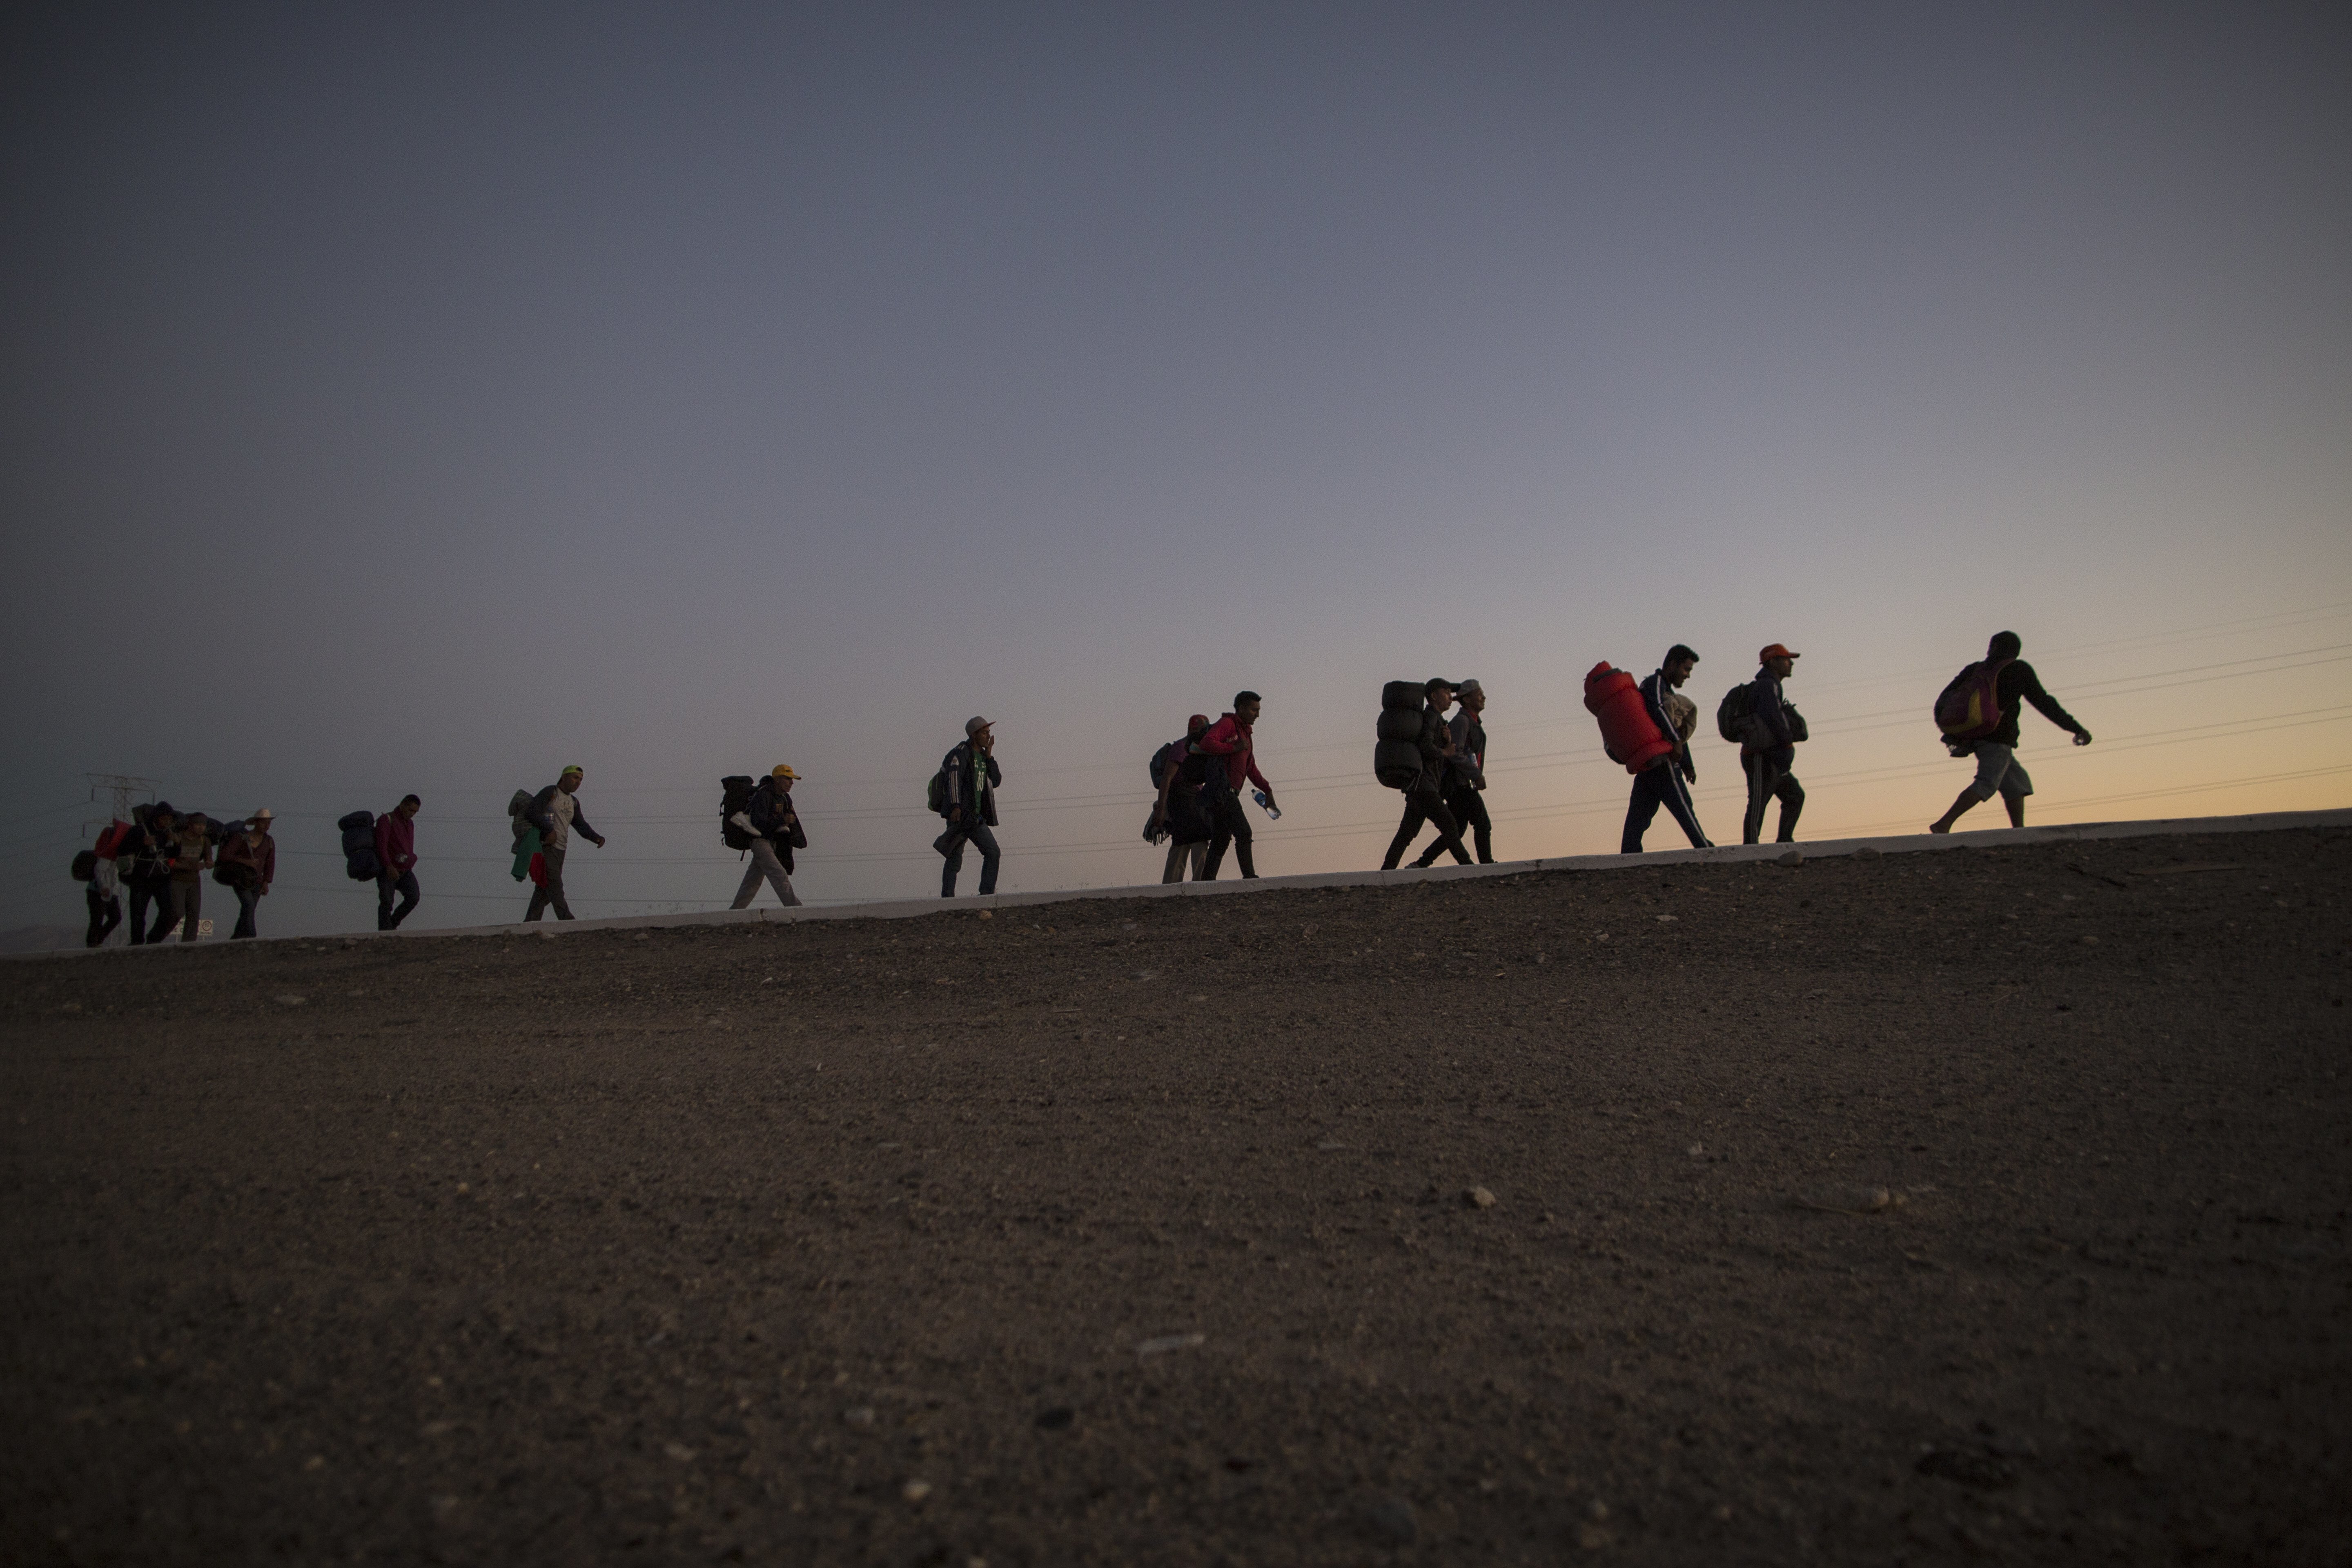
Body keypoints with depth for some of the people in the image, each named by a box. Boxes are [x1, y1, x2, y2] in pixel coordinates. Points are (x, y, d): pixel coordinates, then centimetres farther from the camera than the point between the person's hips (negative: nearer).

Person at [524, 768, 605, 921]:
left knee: (544, 890, 8)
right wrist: (549, 830, -23)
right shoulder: (550, 792, -4)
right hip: (545, 847, -8)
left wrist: (596, 838, -6)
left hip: (560, 850, 8)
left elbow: (581, 825, 13)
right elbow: (531, 812, -14)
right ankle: (566, 920, -21)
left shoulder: (573, 802, 19)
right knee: (555, 886, -14)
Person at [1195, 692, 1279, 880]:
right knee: (1243, 832, -15)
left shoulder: (1246, 732, 26)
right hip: (1221, 791, -10)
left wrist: (1267, 790, 25)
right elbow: (1206, 743, -21)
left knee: (1221, 840, 7)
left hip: (1229, 793, 10)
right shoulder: (1227, 724, -4)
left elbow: (1251, 768, 30)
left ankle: (1207, 880, 7)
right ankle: (1249, 877, -17)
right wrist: (1235, 748, -18)